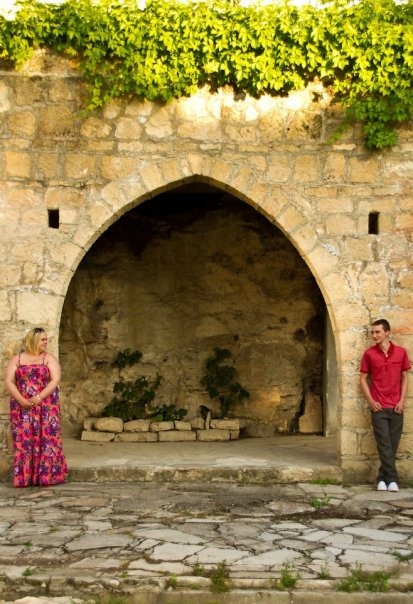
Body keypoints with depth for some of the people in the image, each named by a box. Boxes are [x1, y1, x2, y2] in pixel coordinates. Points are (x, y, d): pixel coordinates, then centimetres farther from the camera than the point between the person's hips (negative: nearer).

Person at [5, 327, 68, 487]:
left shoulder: (49, 358, 4)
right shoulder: (16, 359, 8)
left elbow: (55, 380, -6)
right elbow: (9, 381, 1)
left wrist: (38, 398, -17)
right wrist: (21, 399, -14)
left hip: (46, 406, -1)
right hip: (22, 407, 1)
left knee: (46, 438, -4)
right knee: (23, 440, 0)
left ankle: (46, 475, 1)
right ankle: (24, 477, 6)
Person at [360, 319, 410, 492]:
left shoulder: (401, 352, 4)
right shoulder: (369, 353, 1)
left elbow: (404, 377, 9)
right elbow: (363, 378, 4)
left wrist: (402, 400, -2)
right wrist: (371, 401, -5)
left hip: (396, 406, 2)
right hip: (378, 406, -2)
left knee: (392, 444, 5)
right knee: (384, 444, -6)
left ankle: (383, 478, 15)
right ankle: (392, 479, -3)